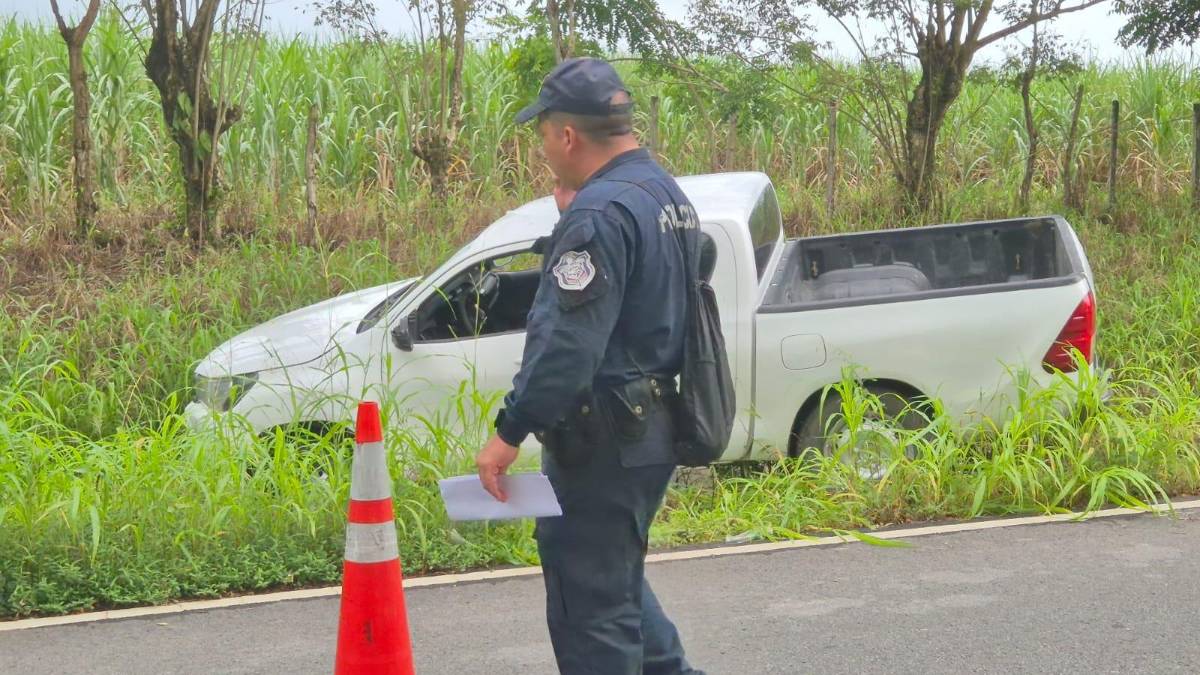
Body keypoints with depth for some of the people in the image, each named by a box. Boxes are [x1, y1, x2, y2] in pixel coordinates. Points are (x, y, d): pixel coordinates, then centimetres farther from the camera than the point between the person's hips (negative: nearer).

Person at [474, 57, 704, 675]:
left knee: (589, 602, -1)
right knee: (615, 578, 26)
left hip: (604, 442, -10)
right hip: (653, 430, 10)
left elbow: (565, 341, -26)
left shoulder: (599, 214, -20)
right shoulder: (666, 194, 11)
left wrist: (510, 432, -22)